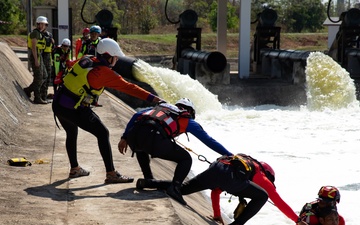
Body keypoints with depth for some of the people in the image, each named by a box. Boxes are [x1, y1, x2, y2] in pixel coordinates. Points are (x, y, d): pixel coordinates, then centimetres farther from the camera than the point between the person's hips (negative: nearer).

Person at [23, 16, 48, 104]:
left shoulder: (39, 33, 19)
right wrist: (36, 60, -22)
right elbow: (33, 46, -18)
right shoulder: (35, 33, -12)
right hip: (35, 57, -10)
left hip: (39, 56, 10)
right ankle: (37, 98, -2)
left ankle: (28, 90, 16)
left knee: (43, 76, 11)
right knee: (38, 78, -6)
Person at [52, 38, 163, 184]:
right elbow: (127, 87, -14)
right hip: (74, 109, -8)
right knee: (102, 133, -2)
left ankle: (74, 169, 42)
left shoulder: (85, 60, 5)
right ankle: (111, 174, -4)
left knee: (71, 133, 28)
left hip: (58, 104, 8)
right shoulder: (104, 73, -14)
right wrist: (151, 98, -12)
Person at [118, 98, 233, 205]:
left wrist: (124, 138, 31)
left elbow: (136, 116, 29)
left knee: (141, 148, 42)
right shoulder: (188, 121, 25)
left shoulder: (162, 106, 37)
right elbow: (209, 141, 24)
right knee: (186, 159, 16)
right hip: (154, 139, -5)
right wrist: (229, 155, 29)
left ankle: (148, 179, 29)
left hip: (133, 135, 5)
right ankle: (174, 186, -7)